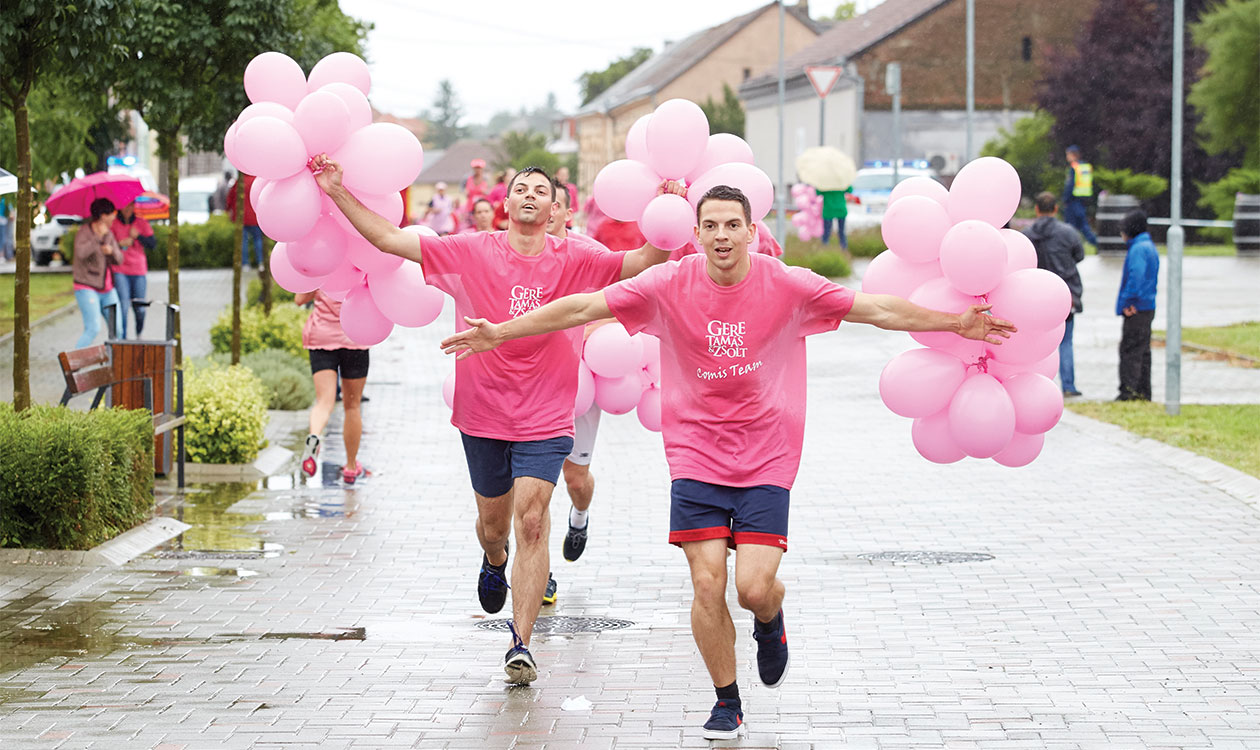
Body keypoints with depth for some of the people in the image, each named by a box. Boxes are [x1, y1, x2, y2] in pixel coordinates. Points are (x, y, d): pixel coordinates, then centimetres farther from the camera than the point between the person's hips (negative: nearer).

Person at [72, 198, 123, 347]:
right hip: (87, 288, -7)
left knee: (117, 329, 0)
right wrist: (99, 237, -37)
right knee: (93, 329, -19)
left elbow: (119, 259, 6)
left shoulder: (109, 234, 9)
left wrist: (111, 250, -15)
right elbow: (81, 253, -31)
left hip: (107, 290, 7)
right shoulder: (84, 232, -12)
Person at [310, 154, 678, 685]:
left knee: (531, 520, -14)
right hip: (482, 412, 2)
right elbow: (390, 239, -3)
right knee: (493, 522, 16)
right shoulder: (471, 252, -2)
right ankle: (494, 564, 54)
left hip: (545, 419, -2)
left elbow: (641, 263, -9)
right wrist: (338, 193, -9)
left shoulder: (574, 260, -2)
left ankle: (521, 643, -11)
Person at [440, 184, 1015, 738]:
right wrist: (498, 333, -8)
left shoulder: (788, 285, -7)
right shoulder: (670, 285, -6)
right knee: (707, 584, -6)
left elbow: (878, 309, -2)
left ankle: (771, 622, 28)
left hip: (767, 461, -1)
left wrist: (957, 324, -6)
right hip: (695, 457, 1)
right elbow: (583, 307, -5)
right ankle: (726, 702, 15)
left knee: (754, 589, -11)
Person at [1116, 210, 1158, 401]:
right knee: (1142, 350, 13)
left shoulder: (1138, 249, -14)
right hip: (1148, 306, 10)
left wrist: (1128, 302, -21)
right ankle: (1143, 391, 17)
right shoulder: (1149, 247, 18)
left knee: (1130, 350, -10)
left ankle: (1129, 390, -12)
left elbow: (1136, 277, -25)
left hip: (1136, 308, -10)